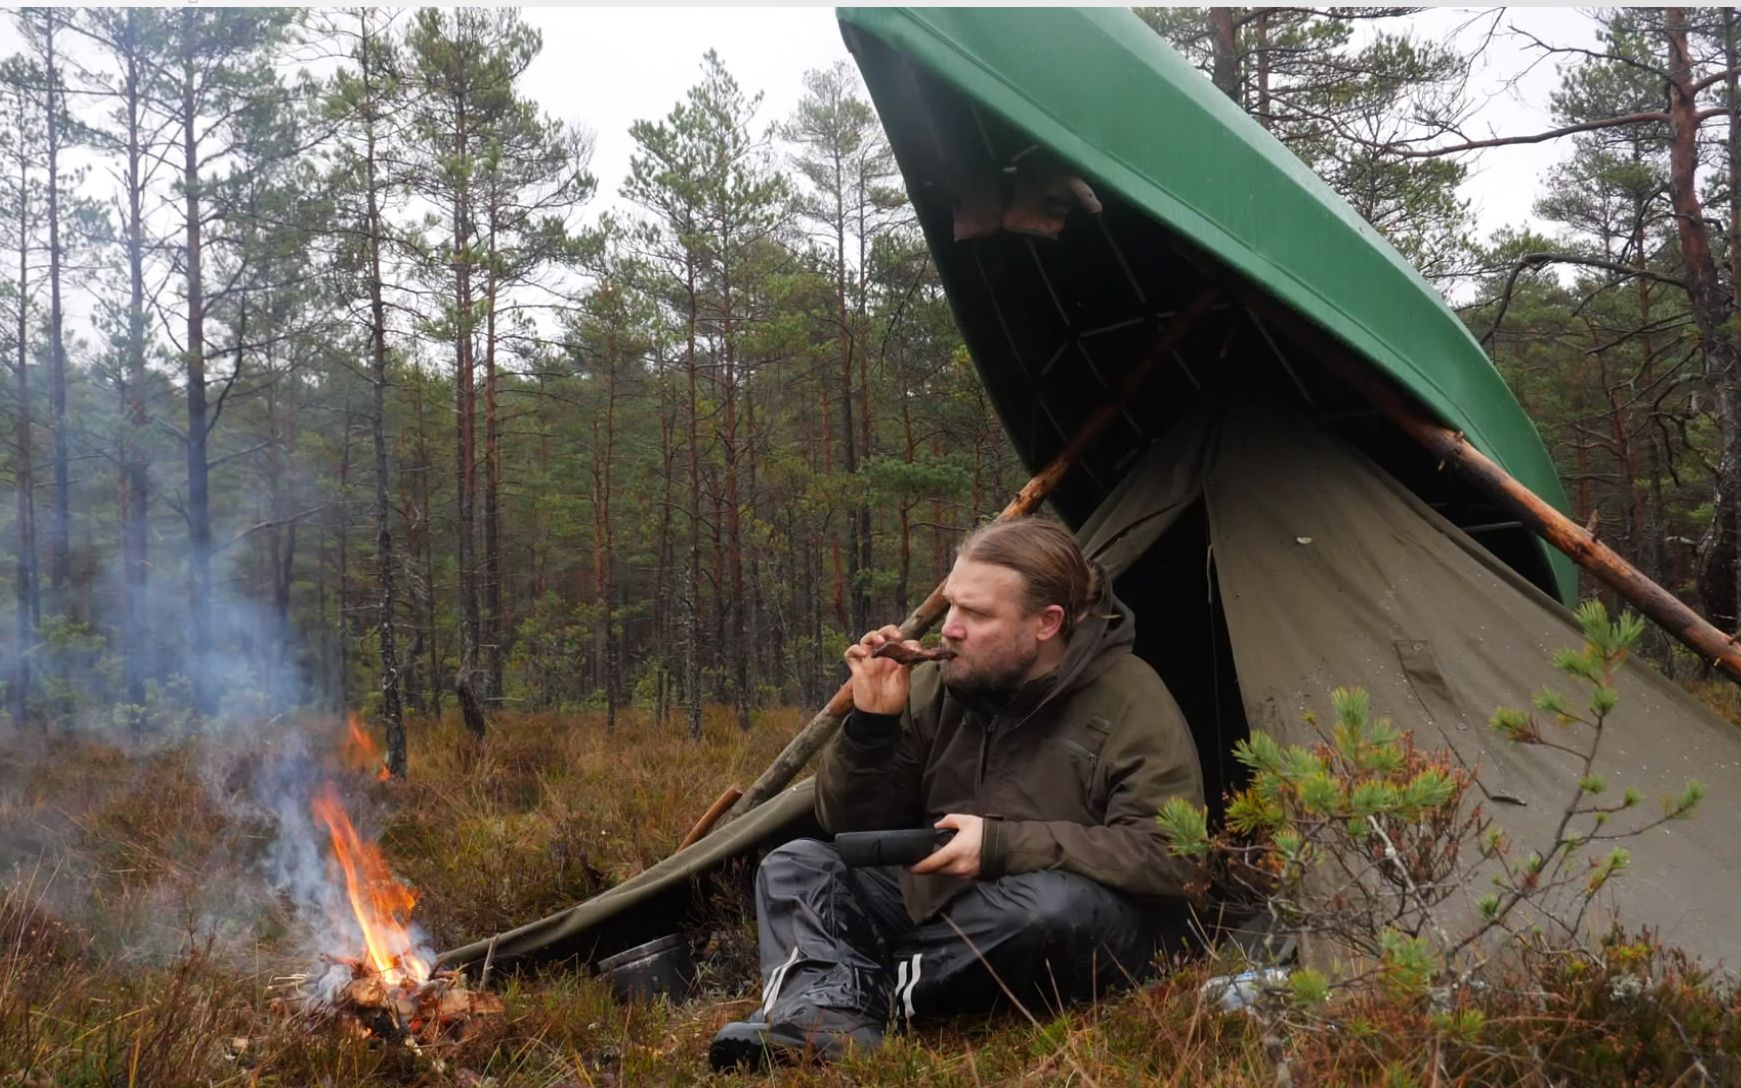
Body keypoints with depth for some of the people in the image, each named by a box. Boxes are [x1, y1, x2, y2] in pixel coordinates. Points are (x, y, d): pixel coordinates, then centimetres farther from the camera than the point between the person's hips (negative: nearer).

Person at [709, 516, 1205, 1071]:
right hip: (936, 904, 5)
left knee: (1056, 904, -38)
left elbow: (1169, 854, -23)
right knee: (796, 865, -7)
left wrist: (1003, 846, -26)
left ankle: (870, 986, -21)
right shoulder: (939, 682, 0)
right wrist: (872, 724, -15)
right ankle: (832, 1014, -37)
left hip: (1065, 935, -5)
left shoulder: (1129, 701, -13)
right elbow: (849, 826, 4)